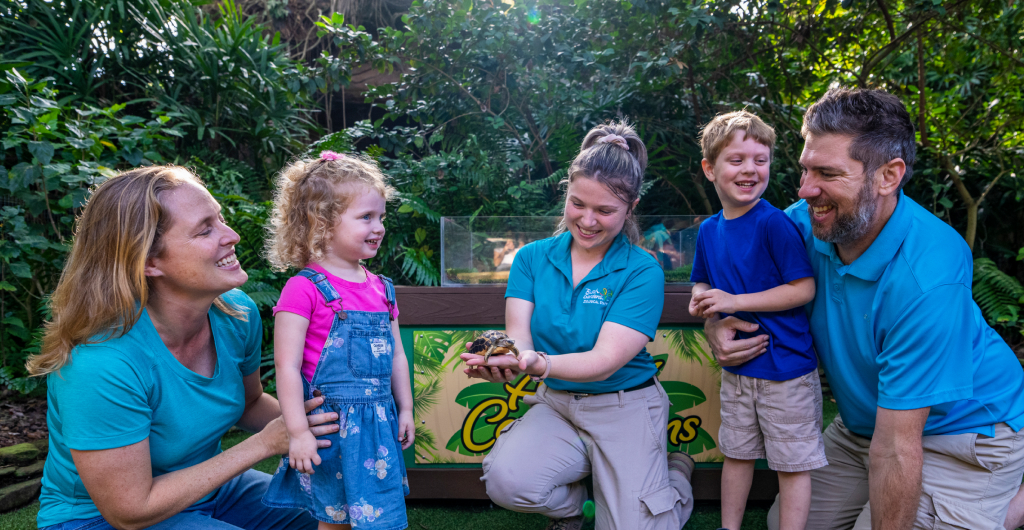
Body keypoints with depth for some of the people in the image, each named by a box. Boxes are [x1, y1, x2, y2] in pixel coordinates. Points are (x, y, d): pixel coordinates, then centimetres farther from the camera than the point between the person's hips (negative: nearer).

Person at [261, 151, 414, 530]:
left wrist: (405, 409, 14)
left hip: (378, 423, 6)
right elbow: (287, 366, -14)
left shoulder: (381, 289, 9)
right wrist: (297, 431, -15)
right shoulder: (304, 289, -12)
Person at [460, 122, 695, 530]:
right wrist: (501, 359, -37)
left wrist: (541, 364, -43)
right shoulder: (533, 258, -1)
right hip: (556, 404, 2)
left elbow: (605, 361, -22)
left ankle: (677, 474, 27)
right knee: (506, 481, -25)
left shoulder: (642, 273, -12)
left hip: (624, 408, -2)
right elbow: (518, 335, -11)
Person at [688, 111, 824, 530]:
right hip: (736, 366, 7)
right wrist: (701, 299, -6)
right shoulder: (709, 230, 4)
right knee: (736, 451, 20)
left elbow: (804, 289, -19)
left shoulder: (774, 224, -17)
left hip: (786, 369, -7)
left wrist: (735, 301, -21)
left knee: (792, 462, 7)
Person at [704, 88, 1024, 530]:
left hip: (961, 435, -6)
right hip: (862, 423, 6)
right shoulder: (806, 222, -15)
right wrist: (717, 326, -18)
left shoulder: (927, 276, -34)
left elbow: (896, 448, -31)